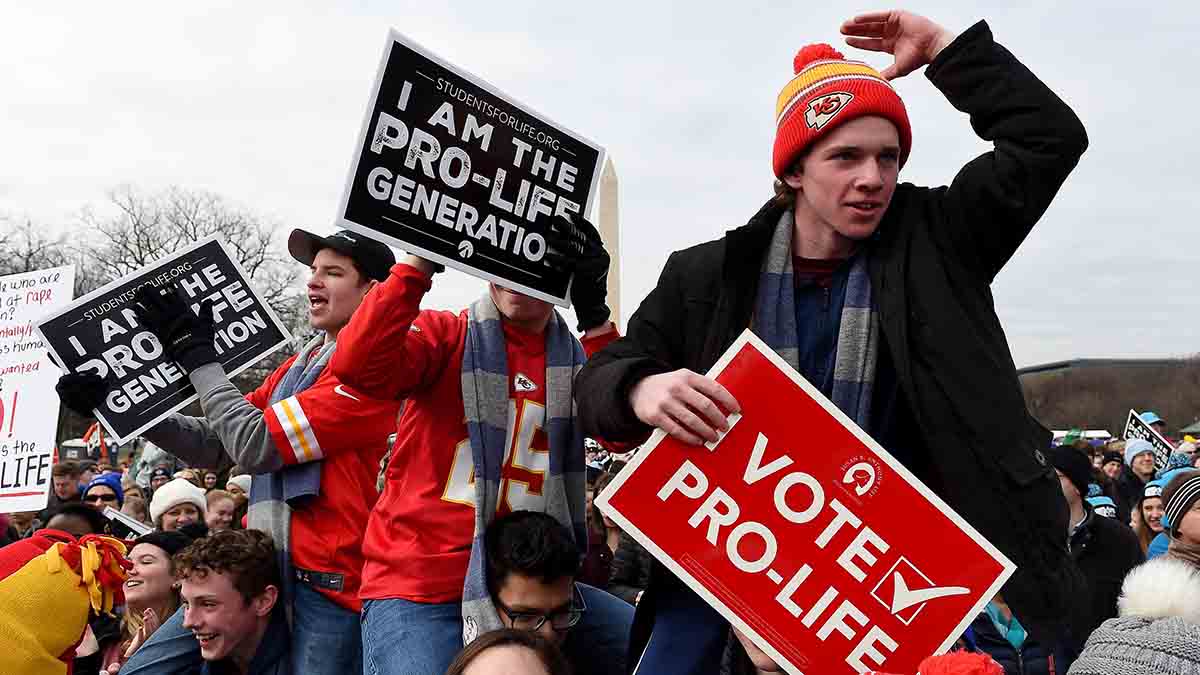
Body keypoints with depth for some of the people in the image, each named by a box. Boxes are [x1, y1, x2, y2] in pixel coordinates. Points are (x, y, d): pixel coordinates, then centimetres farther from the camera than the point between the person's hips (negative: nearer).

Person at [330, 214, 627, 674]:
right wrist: (421, 263, -21)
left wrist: (595, 317, -20)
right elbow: (358, 368, -20)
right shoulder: (444, 336, 0)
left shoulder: (578, 359, 8)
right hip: (417, 588, -3)